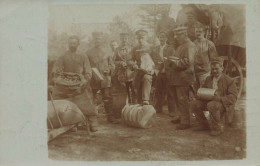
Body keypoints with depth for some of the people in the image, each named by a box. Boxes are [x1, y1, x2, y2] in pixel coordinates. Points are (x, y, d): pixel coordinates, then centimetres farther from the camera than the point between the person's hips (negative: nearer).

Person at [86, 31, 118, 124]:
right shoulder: (89, 53, 8)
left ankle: (110, 117, 7)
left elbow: (112, 65, 11)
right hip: (93, 80, 0)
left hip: (105, 79, 0)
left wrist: (108, 69, -9)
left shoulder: (107, 52, 11)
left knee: (107, 99, -2)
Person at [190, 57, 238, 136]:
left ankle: (217, 127, -16)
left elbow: (233, 97, -13)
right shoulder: (208, 79, 13)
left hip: (223, 104, -6)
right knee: (194, 104, -11)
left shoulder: (229, 81, -5)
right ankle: (204, 124, 7)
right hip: (209, 101, 7)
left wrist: (219, 98, -29)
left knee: (212, 105, -37)